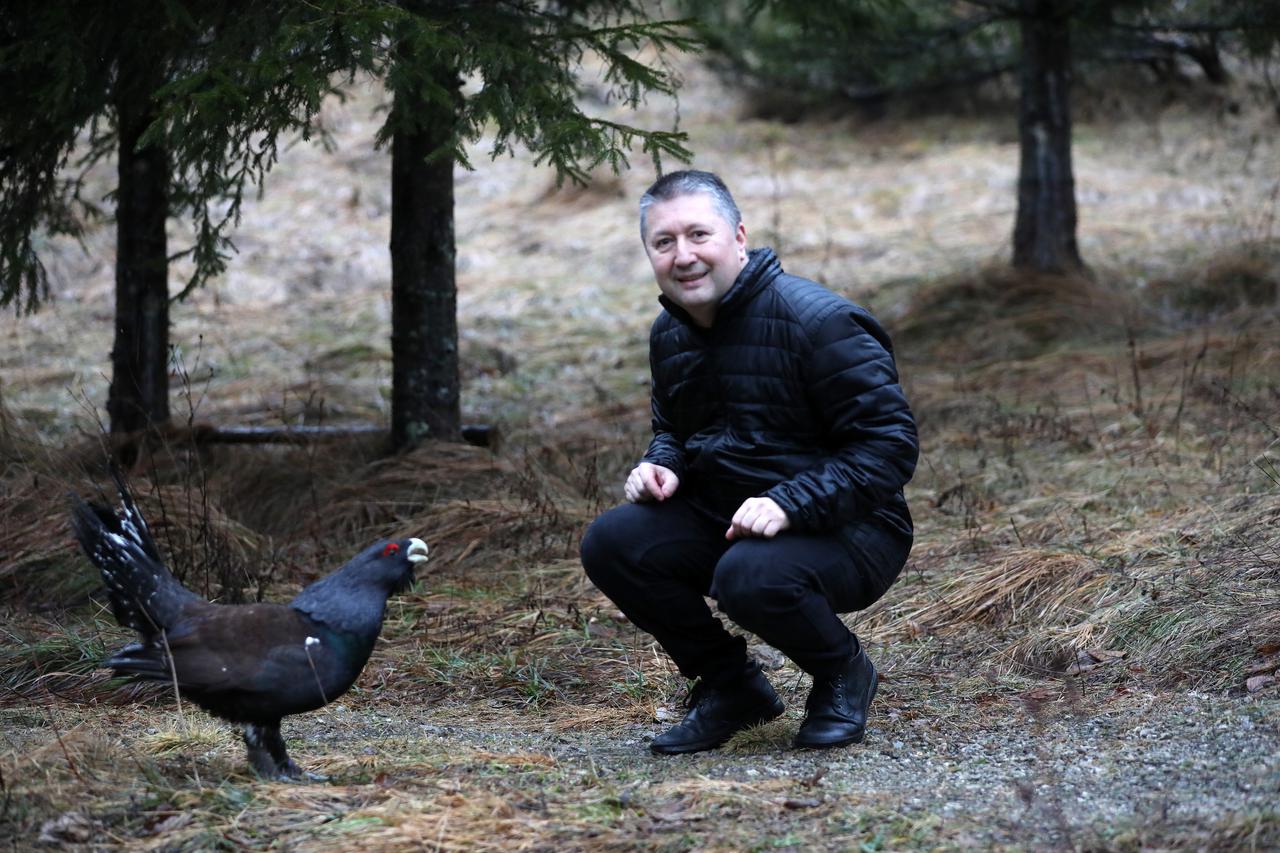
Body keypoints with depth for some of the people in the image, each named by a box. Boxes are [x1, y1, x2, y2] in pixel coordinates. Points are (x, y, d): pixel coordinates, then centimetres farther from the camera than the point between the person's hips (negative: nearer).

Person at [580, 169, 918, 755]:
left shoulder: (817, 320, -18)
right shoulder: (669, 335, 6)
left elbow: (889, 444, -20)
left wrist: (789, 504, -30)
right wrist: (661, 466, 0)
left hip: (841, 532, -7)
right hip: (719, 522, 7)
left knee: (750, 578, -37)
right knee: (610, 545, -15)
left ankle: (843, 674, -1)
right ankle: (729, 686, 4)